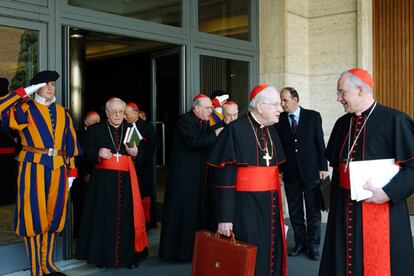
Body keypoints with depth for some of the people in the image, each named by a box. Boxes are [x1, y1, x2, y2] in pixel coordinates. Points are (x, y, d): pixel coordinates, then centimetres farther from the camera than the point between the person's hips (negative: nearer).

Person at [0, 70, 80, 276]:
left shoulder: (62, 112, 15)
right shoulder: (26, 109, 2)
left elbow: (70, 142, 15)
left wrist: (71, 171, 11)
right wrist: (24, 92, -10)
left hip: (58, 169, 5)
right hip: (33, 168, -4)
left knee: (53, 215, 10)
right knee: (33, 215, -1)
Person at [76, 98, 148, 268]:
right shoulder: (95, 129, 7)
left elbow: (141, 157, 12)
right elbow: (86, 153, 4)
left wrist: (135, 152, -10)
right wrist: (98, 152, -15)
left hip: (126, 180, 2)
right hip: (103, 180, -1)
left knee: (126, 217, 0)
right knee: (104, 217, 1)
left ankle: (128, 255, 9)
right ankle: (102, 255, 12)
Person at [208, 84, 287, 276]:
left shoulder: (271, 131, 9)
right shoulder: (236, 130, -12)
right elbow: (225, 177, -14)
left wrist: (276, 205, 15)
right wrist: (225, 217, -15)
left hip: (270, 206, 7)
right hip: (246, 207, -6)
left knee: (272, 254, 13)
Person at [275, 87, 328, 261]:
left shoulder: (313, 116, -1)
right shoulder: (279, 120, 1)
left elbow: (320, 143, 0)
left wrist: (323, 167, -3)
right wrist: (278, 169, -4)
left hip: (311, 171, -1)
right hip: (290, 173, 2)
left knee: (313, 211, 6)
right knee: (295, 211, 11)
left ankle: (313, 245, 19)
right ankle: (300, 243, 25)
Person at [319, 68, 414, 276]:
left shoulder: (394, 120, -11)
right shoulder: (342, 124, 9)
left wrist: (388, 193, -21)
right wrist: (335, 202, 12)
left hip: (380, 208, -5)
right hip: (344, 209, 6)